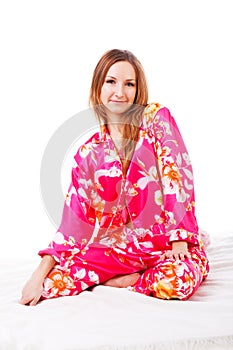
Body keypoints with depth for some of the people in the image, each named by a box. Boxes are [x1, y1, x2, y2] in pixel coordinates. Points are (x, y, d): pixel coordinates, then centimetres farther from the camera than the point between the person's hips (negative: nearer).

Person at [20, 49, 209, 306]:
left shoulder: (158, 118, -4)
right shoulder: (90, 151, 4)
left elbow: (177, 176, -12)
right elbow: (74, 217, 1)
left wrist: (179, 241, -21)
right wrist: (40, 274, -6)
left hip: (168, 241, -3)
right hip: (121, 244, 3)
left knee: (180, 279, -37)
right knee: (53, 281, -16)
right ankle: (150, 275, 1)